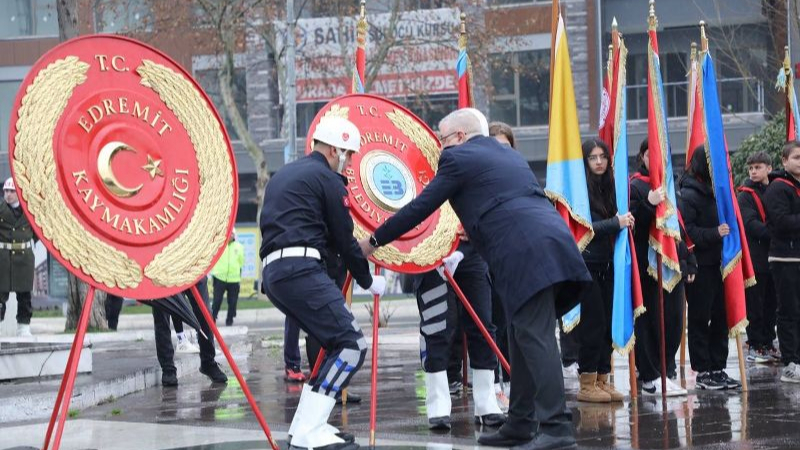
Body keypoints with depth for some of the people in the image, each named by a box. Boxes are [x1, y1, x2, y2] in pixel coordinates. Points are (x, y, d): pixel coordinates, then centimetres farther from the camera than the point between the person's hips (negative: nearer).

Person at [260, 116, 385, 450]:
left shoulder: (284, 175, 27)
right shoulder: (327, 179, 0)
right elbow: (344, 238, 2)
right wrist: (368, 281, 16)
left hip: (275, 272, 9)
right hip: (300, 269, -9)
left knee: (336, 343, 16)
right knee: (351, 344, -10)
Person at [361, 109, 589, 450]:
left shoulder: (458, 158, 4)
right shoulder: (508, 153, 28)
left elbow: (421, 207, 5)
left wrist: (374, 241, 13)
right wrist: (472, 230, 52)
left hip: (526, 254, -9)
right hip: (552, 241, 9)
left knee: (535, 338, -11)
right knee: (524, 338, 13)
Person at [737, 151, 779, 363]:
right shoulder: (746, 195, -3)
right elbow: (750, 224, -15)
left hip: (772, 256, 5)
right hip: (755, 256, -5)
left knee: (771, 302, 9)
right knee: (755, 304, -2)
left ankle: (768, 343, 17)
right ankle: (754, 346, 4)